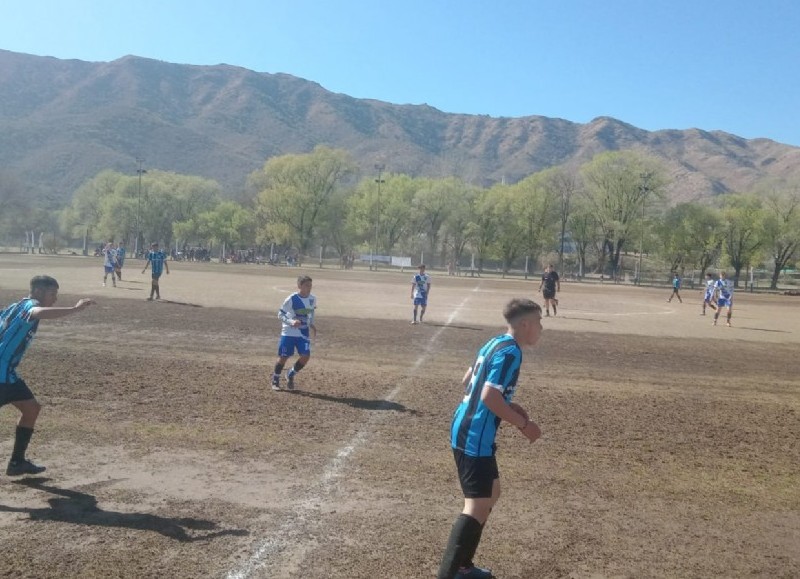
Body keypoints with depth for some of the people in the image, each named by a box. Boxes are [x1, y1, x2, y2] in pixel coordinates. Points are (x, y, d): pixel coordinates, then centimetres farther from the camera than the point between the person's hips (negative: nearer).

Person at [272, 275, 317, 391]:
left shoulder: (312, 299, 0)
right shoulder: (291, 299, -17)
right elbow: (280, 314, -11)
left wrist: (311, 324, 5)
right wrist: (291, 322, -27)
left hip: (303, 333, 4)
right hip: (288, 333, -4)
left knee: (306, 356, -8)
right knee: (283, 357, 0)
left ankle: (291, 375, 17)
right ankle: (275, 380, 22)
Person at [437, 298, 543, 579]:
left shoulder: (495, 343, 12)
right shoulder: (510, 351, -17)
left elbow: (468, 382, 19)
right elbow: (489, 397, -25)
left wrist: (509, 406, 18)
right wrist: (523, 424, -14)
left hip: (466, 430, 11)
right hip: (475, 437, -11)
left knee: (491, 492, 21)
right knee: (478, 506, -8)